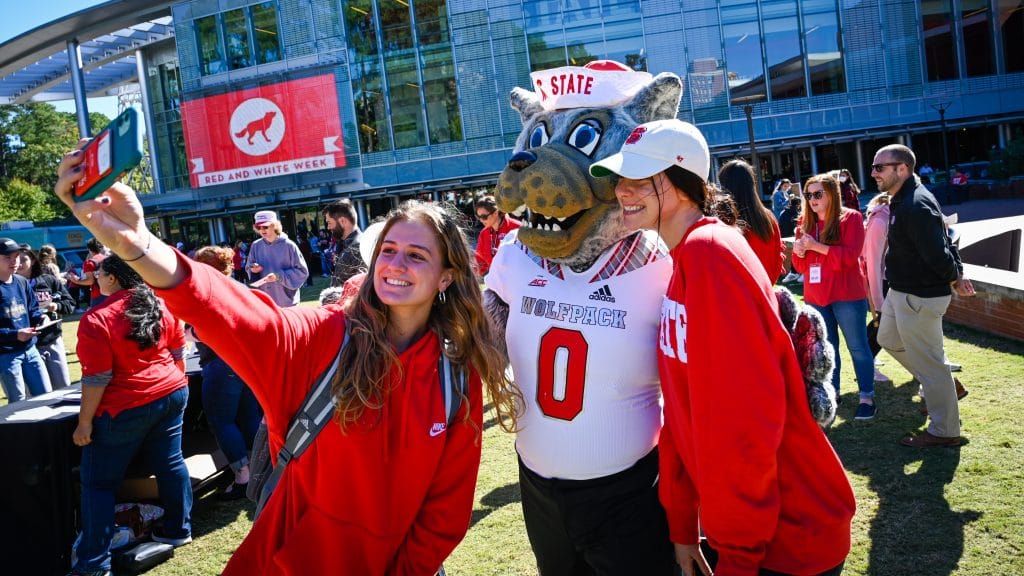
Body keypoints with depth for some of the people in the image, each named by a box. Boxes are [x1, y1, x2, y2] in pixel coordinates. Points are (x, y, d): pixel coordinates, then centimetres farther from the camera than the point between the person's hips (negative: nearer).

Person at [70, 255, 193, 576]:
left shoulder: (96, 319, -17)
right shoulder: (159, 305, 2)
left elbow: (96, 379, -17)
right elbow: (178, 352, 11)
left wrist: (84, 423, -9)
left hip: (126, 409, -6)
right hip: (172, 394, 6)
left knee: (98, 483, 6)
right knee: (170, 463, 17)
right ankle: (179, 530, 28)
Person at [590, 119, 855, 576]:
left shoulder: (709, 252, -22)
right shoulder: (686, 261, 5)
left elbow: (746, 419, -26)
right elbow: (685, 409, 7)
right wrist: (682, 524, 9)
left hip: (789, 537, -8)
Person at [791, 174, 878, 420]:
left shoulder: (850, 217, -6)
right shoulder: (805, 222, 8)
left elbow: (850, 255, -18)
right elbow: (800, 266, 10)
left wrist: (816, 246, -21)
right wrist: (799, 252, -12)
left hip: (847, 295, -5)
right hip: (815, 297, 5)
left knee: (857, 346, 4)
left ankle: (867, 397, 12)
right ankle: (831, 392, 25)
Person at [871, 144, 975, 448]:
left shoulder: (915, 206, -26)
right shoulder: (903, 199, 9)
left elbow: (937, 253, -28)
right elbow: (942, 241, 16)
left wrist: (953, 279, -10)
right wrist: (957, 275, 11)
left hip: (919, 297, -11)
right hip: (900, 292, 11)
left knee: (928, 362, 1)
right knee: (889, 339, 26)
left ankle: (944, 431, 16)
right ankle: (947, 386, 37)